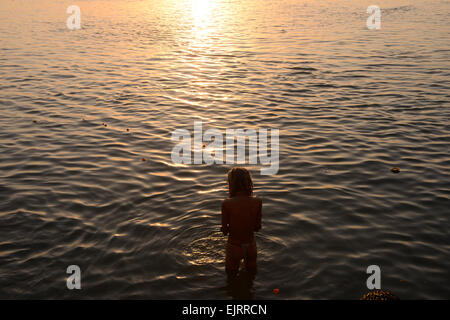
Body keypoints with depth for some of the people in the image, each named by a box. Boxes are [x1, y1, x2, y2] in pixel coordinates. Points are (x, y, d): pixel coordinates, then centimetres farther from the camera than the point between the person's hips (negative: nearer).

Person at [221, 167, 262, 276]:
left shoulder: (226, 204, -24)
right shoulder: (257, 202, -17)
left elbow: (224, 231, -14)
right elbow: (257, 227, -6)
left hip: (234, 247, -2)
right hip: (250, 246, 2)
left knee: (231, 273, 26)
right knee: (251, 272, 31)